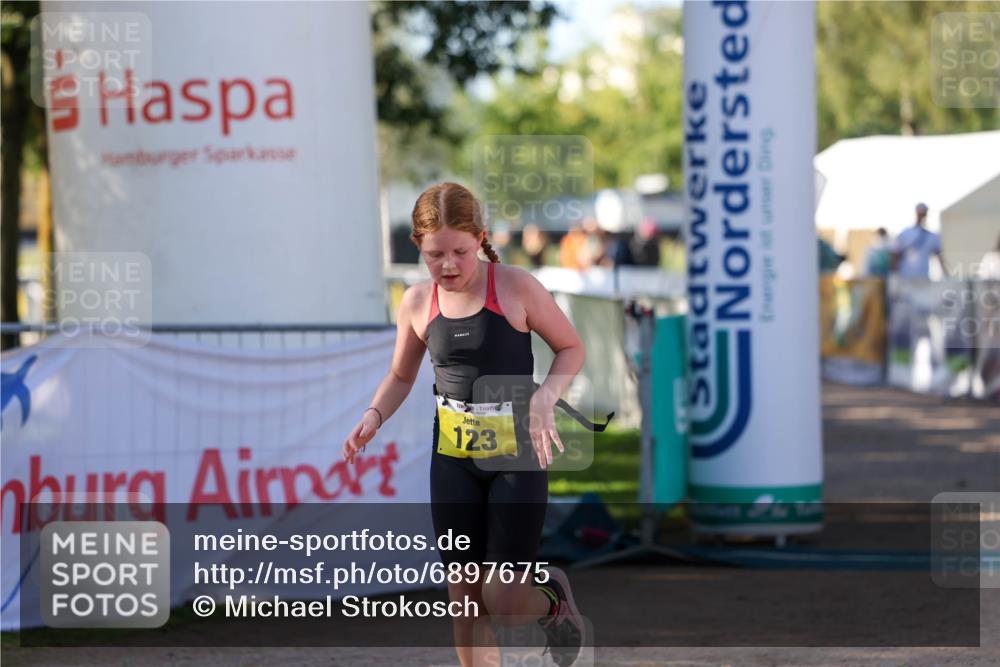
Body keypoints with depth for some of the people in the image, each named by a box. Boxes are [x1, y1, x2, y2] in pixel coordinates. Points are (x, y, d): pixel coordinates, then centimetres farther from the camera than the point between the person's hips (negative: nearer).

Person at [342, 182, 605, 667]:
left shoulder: (515, 287, -11)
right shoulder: (417, 303, 0)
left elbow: (571, 347, 0)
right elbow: (401, 377, 14)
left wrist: (544, 398, -18)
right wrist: (373, 417, -5)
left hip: (517, 452, -4)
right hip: (452, 457, 4)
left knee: (503, 600, -6)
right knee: (464, 598, 3)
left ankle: (553, 596, 29)